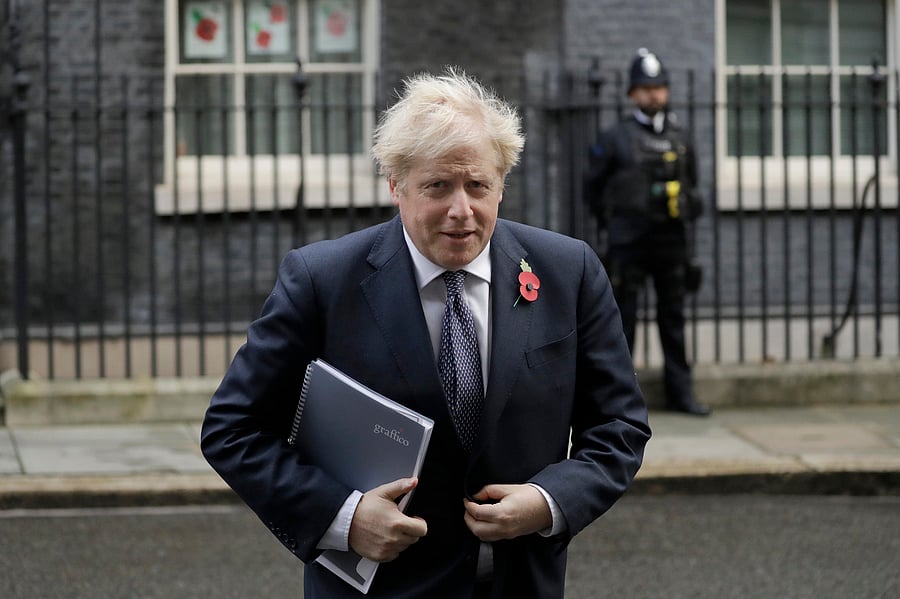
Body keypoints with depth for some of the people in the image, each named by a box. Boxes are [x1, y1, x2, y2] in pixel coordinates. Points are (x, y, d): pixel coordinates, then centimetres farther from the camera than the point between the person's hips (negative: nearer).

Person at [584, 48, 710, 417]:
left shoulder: (680, 139, 10)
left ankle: (680, 391, 12)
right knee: (622, 316, -1)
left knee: (673, 317, 7)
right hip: (628, 243, -3)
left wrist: (685, 220, 12)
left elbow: (691, 186, 21)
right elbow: (593, 188, 6)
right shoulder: (616, 138, -1)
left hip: (671, 243, 4)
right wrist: (610, 224, 8)